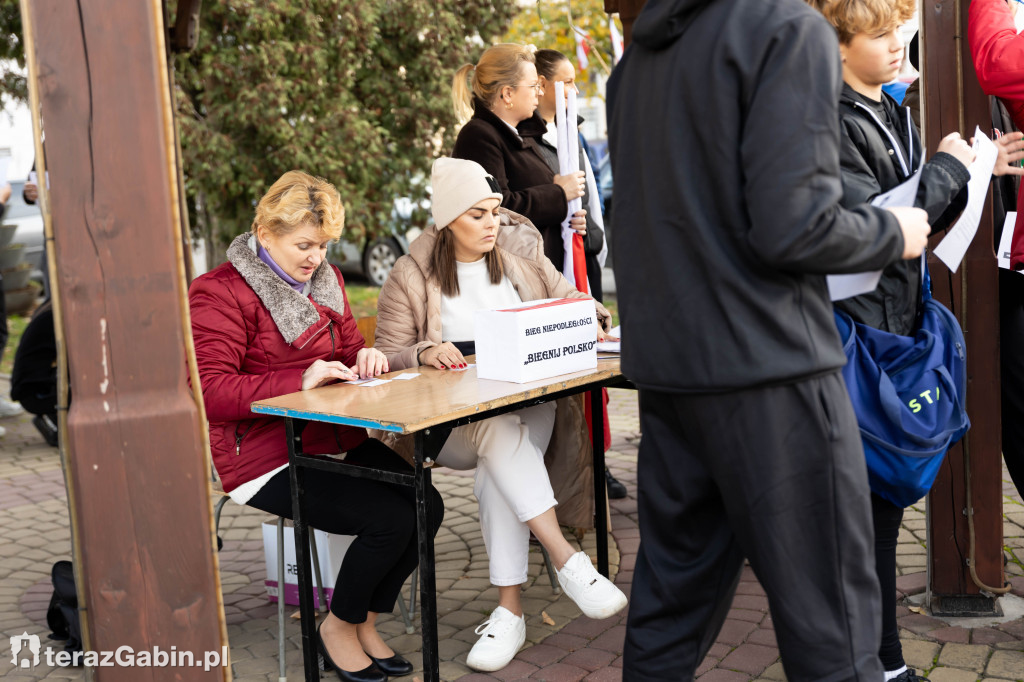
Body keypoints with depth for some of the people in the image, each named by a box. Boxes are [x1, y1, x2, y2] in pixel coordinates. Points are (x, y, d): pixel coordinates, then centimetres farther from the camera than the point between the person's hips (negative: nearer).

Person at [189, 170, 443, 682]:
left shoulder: (325, 280, 15)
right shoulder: (219, 293, -9)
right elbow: (209, 391, -17)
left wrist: (366, 358, -2)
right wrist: (299, 381, -27)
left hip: (336, 442, 8)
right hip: (267, 459, -8)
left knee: (426, 506, -13)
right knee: (390, 520, -22)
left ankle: (364, 624, 8)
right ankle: (337, 628, 5)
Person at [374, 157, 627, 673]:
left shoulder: (521, 257, 13)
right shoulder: (411, 277, 4)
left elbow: (569, 302, 19)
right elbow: (386, 359, 3)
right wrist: (424, 353, -19)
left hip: (530, 407, 2)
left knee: (498, 468, -31)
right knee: (499, 431, -36)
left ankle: (508, 611, -29)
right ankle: (567, 559, -37)